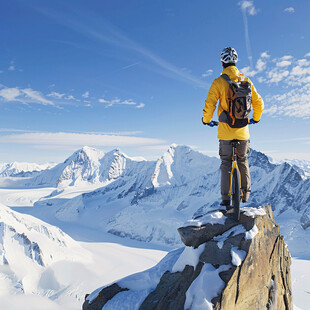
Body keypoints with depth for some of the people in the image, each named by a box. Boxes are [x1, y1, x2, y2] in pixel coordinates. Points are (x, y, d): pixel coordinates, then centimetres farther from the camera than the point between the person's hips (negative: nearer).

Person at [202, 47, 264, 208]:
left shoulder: (218, 82, -9)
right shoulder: (246, 80, 2)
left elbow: (209, 106, -14)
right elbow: (259, 103, 6)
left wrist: (206, 120, 7)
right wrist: (255, 118, 25)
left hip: (225, 131, -2)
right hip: (243, 131, 3)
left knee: (226, 163, 10)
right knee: (243, 160, 23)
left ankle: (225, 199, 9)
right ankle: (246, 192, 27)